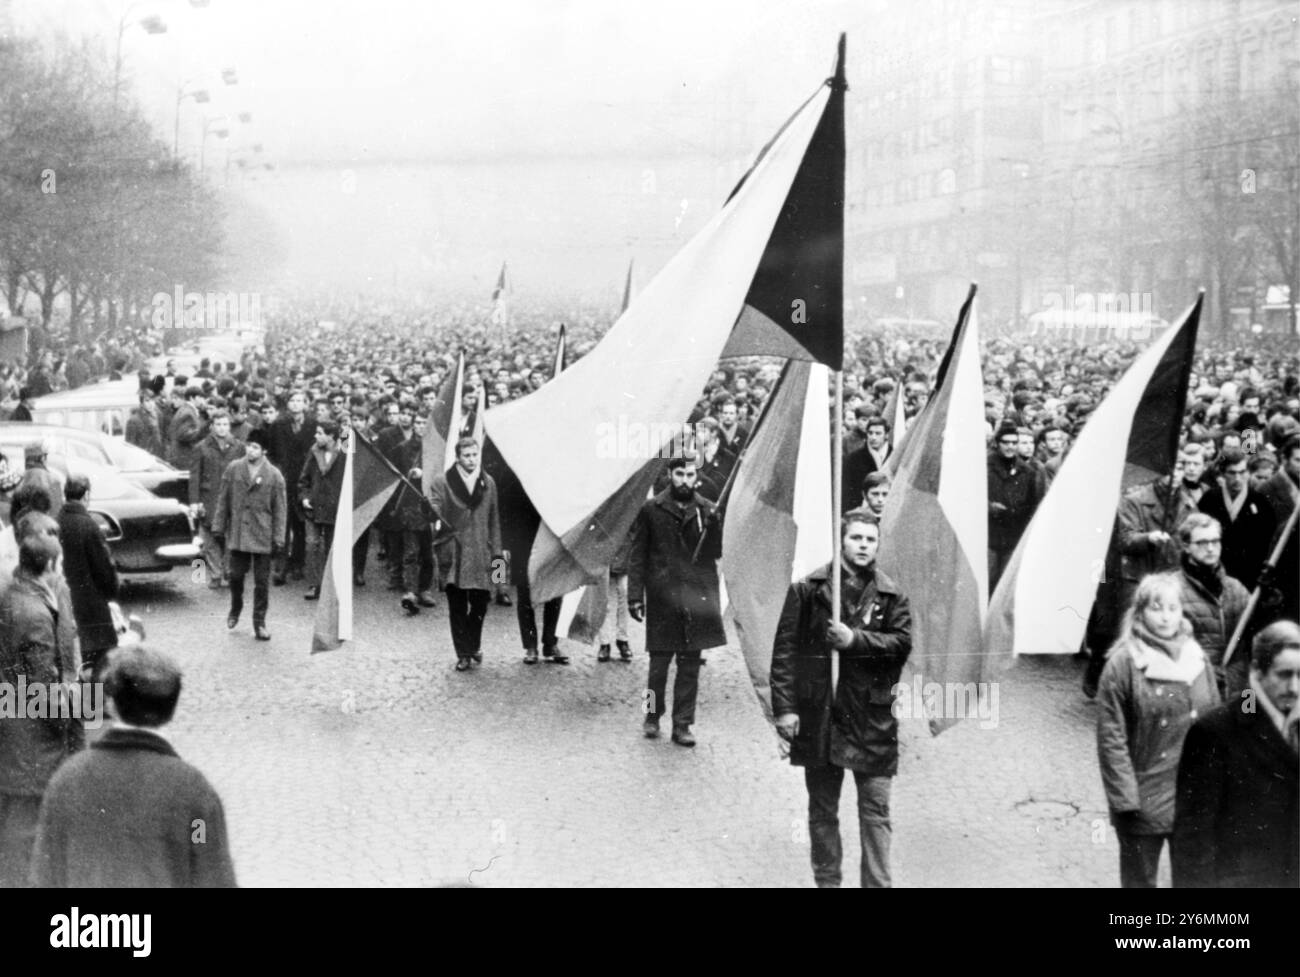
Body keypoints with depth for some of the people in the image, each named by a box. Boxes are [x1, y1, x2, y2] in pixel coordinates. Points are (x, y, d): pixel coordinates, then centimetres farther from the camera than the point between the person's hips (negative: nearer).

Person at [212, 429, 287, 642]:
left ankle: (259, 623, 13)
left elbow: (280, 509, -2)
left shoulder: (274, 475, -5)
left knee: (262, 582, 3)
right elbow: (222, 500, 6)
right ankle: (235, 608, 36)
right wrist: (218, 528, 5)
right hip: (237, 534, 2)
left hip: (262, 537, -1)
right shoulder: (233, 469, 0)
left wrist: (278, 539, -4)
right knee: (236, 576, 8)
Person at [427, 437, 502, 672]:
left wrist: (497, 553, 7)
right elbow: (435, 513, -7)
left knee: (480, 603, 5)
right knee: (457, 607, 2)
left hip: (480, 554, 3)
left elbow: (494, 520, 11)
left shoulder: (488, 483, 9)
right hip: (453, 553, -3)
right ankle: (464, 654, 11)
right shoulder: (442, 482, -2)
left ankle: (473, 645, 30)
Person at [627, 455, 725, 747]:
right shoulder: (652, 510, 1)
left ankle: (683, 724, 12)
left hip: (696, 599, 2)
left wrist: (713, 527, -8)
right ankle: (652, 715, 24)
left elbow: (716, 553, 8)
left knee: (690, 665, 4)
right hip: (662, 600, -2)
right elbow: (637, 556, 2)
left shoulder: (706, 511, 6)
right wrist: (635, 596, -1)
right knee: (659, 662, 4)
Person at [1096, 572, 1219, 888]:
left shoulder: (1197, 659, 5)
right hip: (1144, 801, -4)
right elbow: (1111, 737, -12)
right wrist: (1125, 797, -14)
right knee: (1139, 880, 11)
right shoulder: (1122, 664, -11)